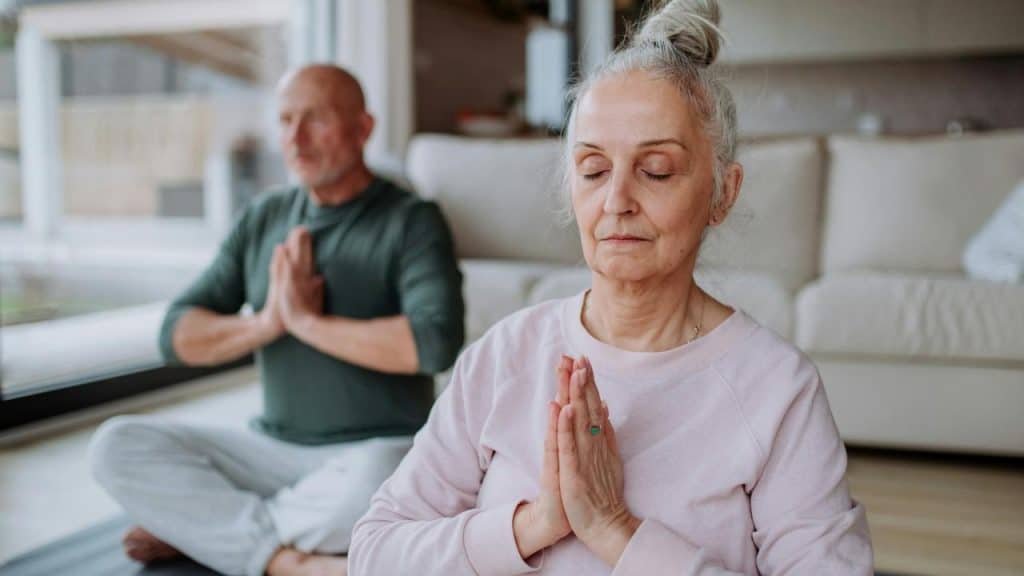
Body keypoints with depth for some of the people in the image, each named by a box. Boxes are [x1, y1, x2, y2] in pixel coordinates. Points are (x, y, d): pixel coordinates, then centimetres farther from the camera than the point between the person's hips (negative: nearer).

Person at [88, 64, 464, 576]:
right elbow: (177, 337, 4)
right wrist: (266, 323, -14)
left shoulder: (411, 221, -6)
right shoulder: (263, 219, 9)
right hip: (273, 449, 5)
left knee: (368, 487, -39)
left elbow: (437, 341, -24)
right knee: (117, 444, -13)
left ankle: (193, 526, -12)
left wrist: (308, 321, -17)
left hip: (378, 451, -4)